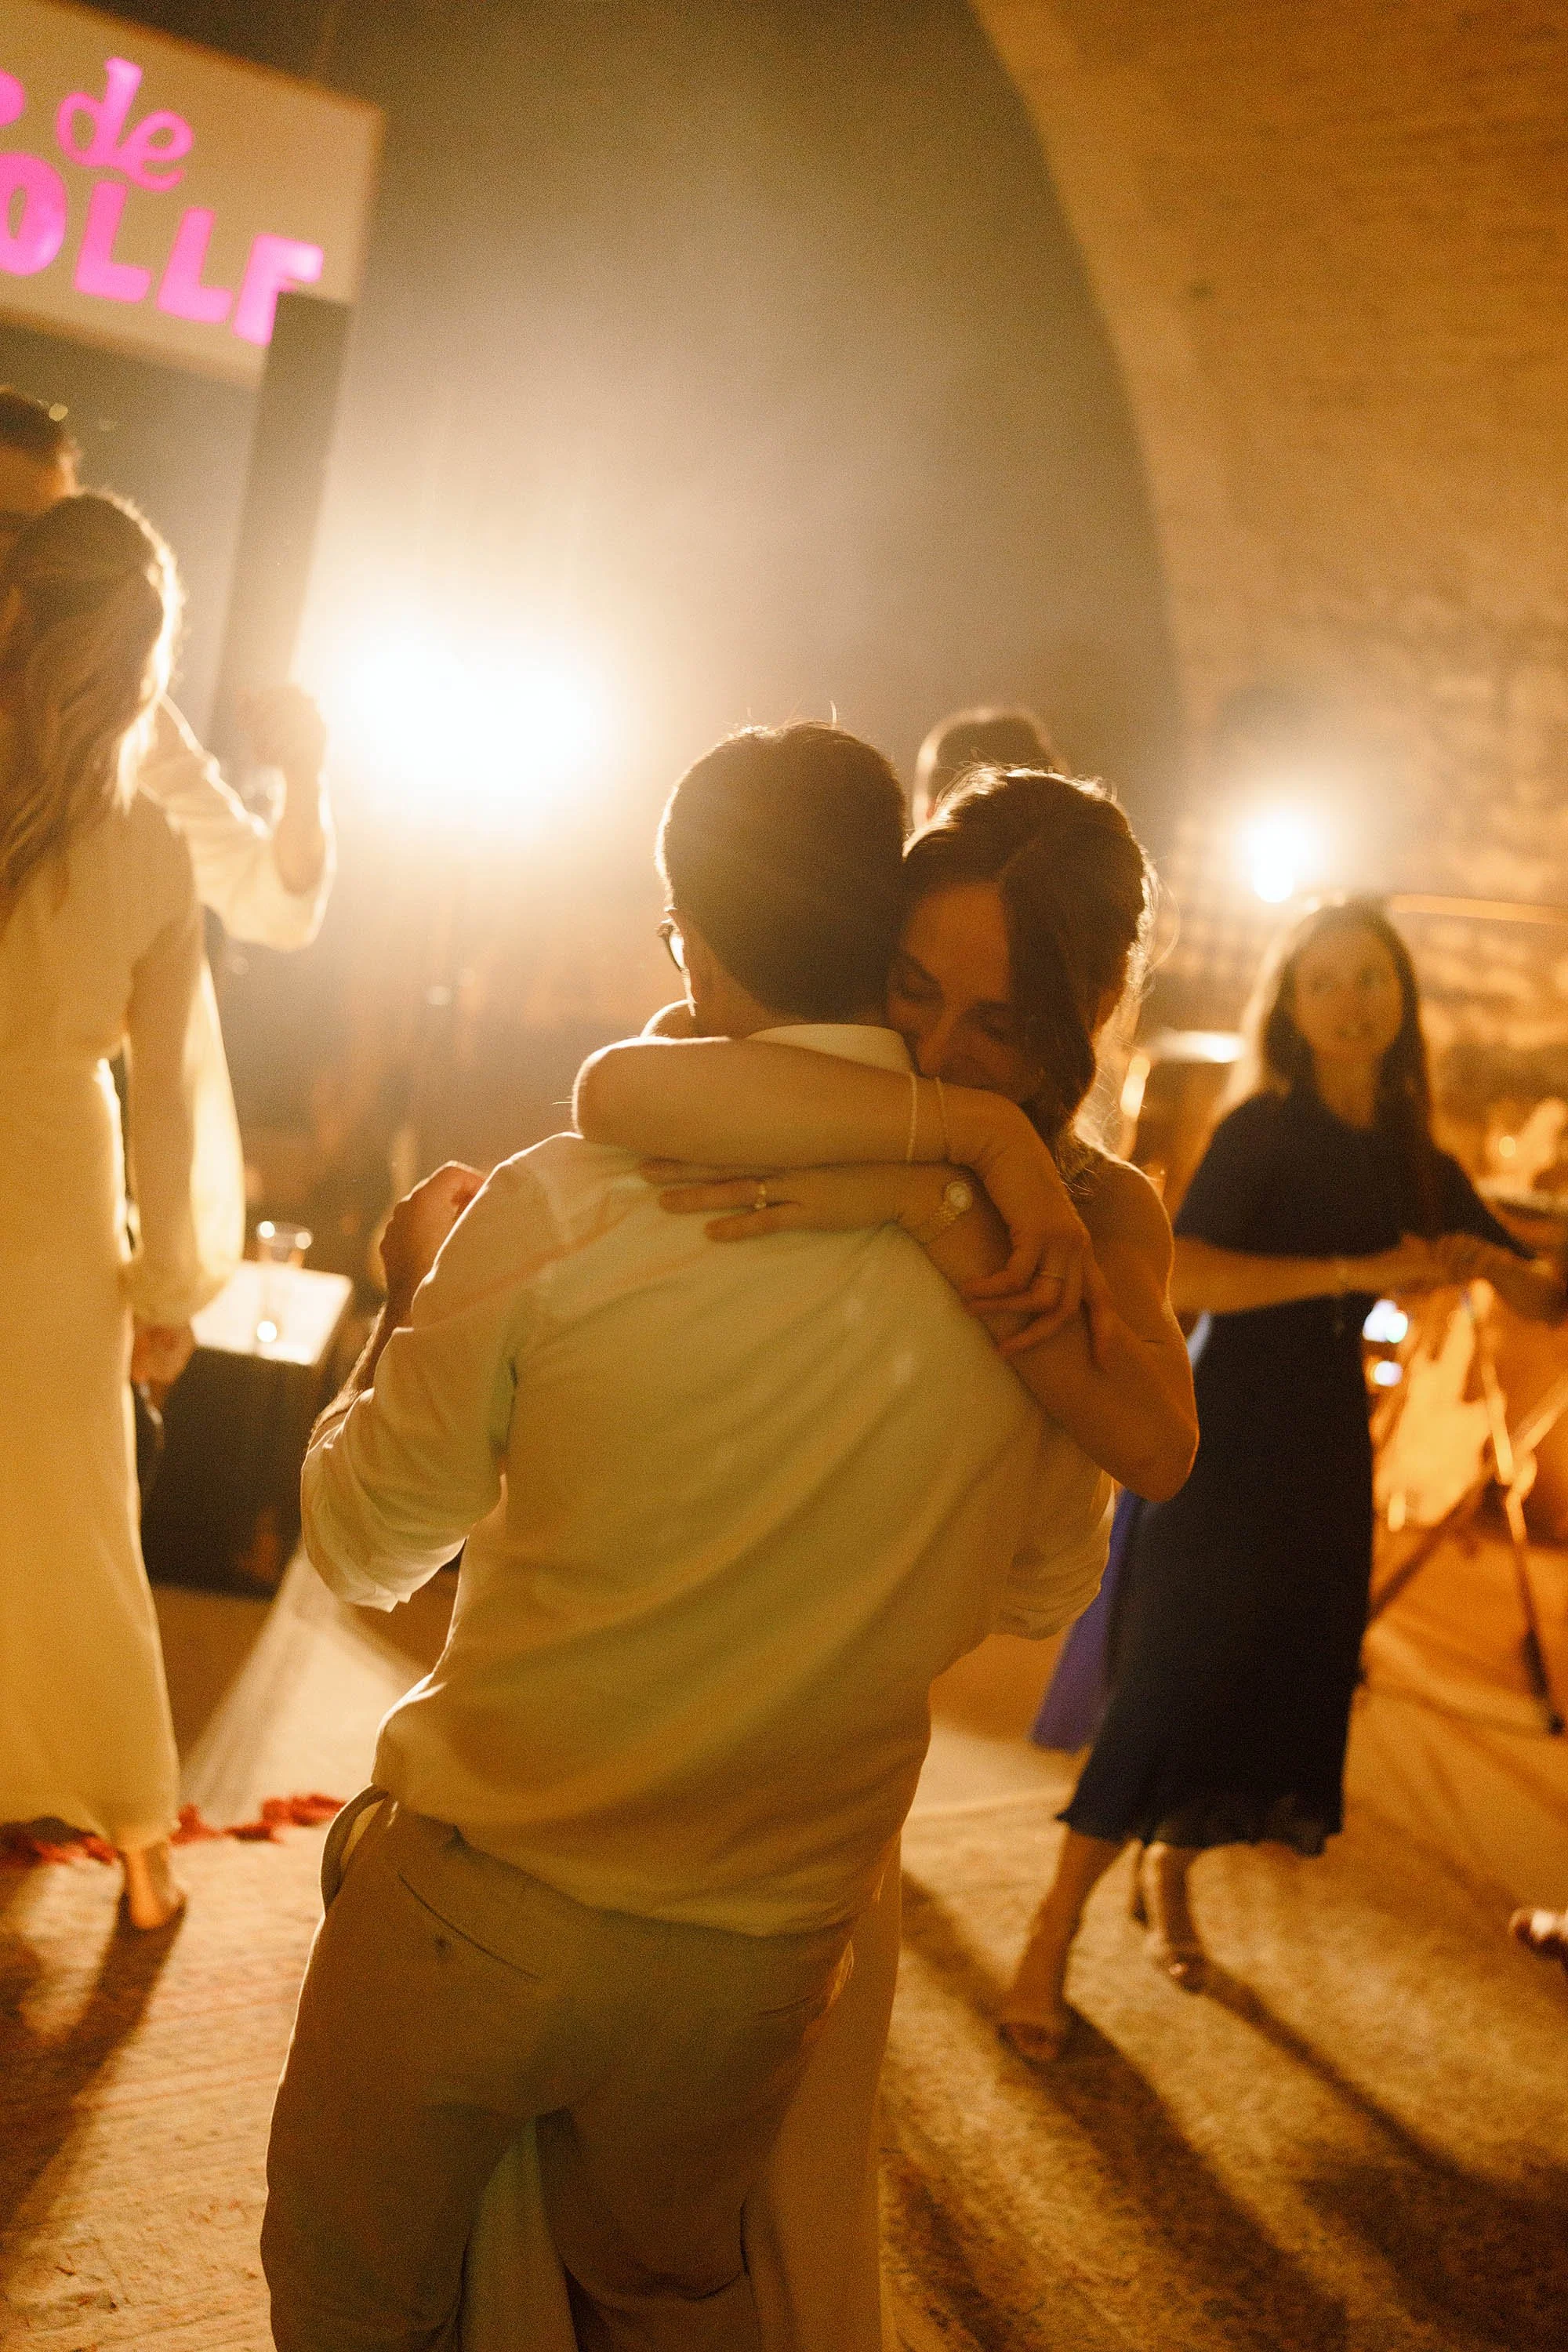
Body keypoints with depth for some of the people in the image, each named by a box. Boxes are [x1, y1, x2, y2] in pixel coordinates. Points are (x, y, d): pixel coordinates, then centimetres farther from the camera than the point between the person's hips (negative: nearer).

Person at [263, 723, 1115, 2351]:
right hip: (758, 1956, 3)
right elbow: (1045, 1585, 7)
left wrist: (411, 1288, 12)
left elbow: (361, 1539, -4)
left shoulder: (564, 1207, -19)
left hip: (476, 1897, -3)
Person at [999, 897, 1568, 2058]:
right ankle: (1056, 1929, 1)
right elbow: (1183, 1273, -26)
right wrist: (1361, 1271, -31)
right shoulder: (1263, 1127, -9)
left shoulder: (1417, 1163, 7)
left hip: (1327, 1451, 6)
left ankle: (1170, 1873, 31)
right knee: (1174, 1682, -9)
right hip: (1229, 1431, -6)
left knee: (1284, 1683, 10)